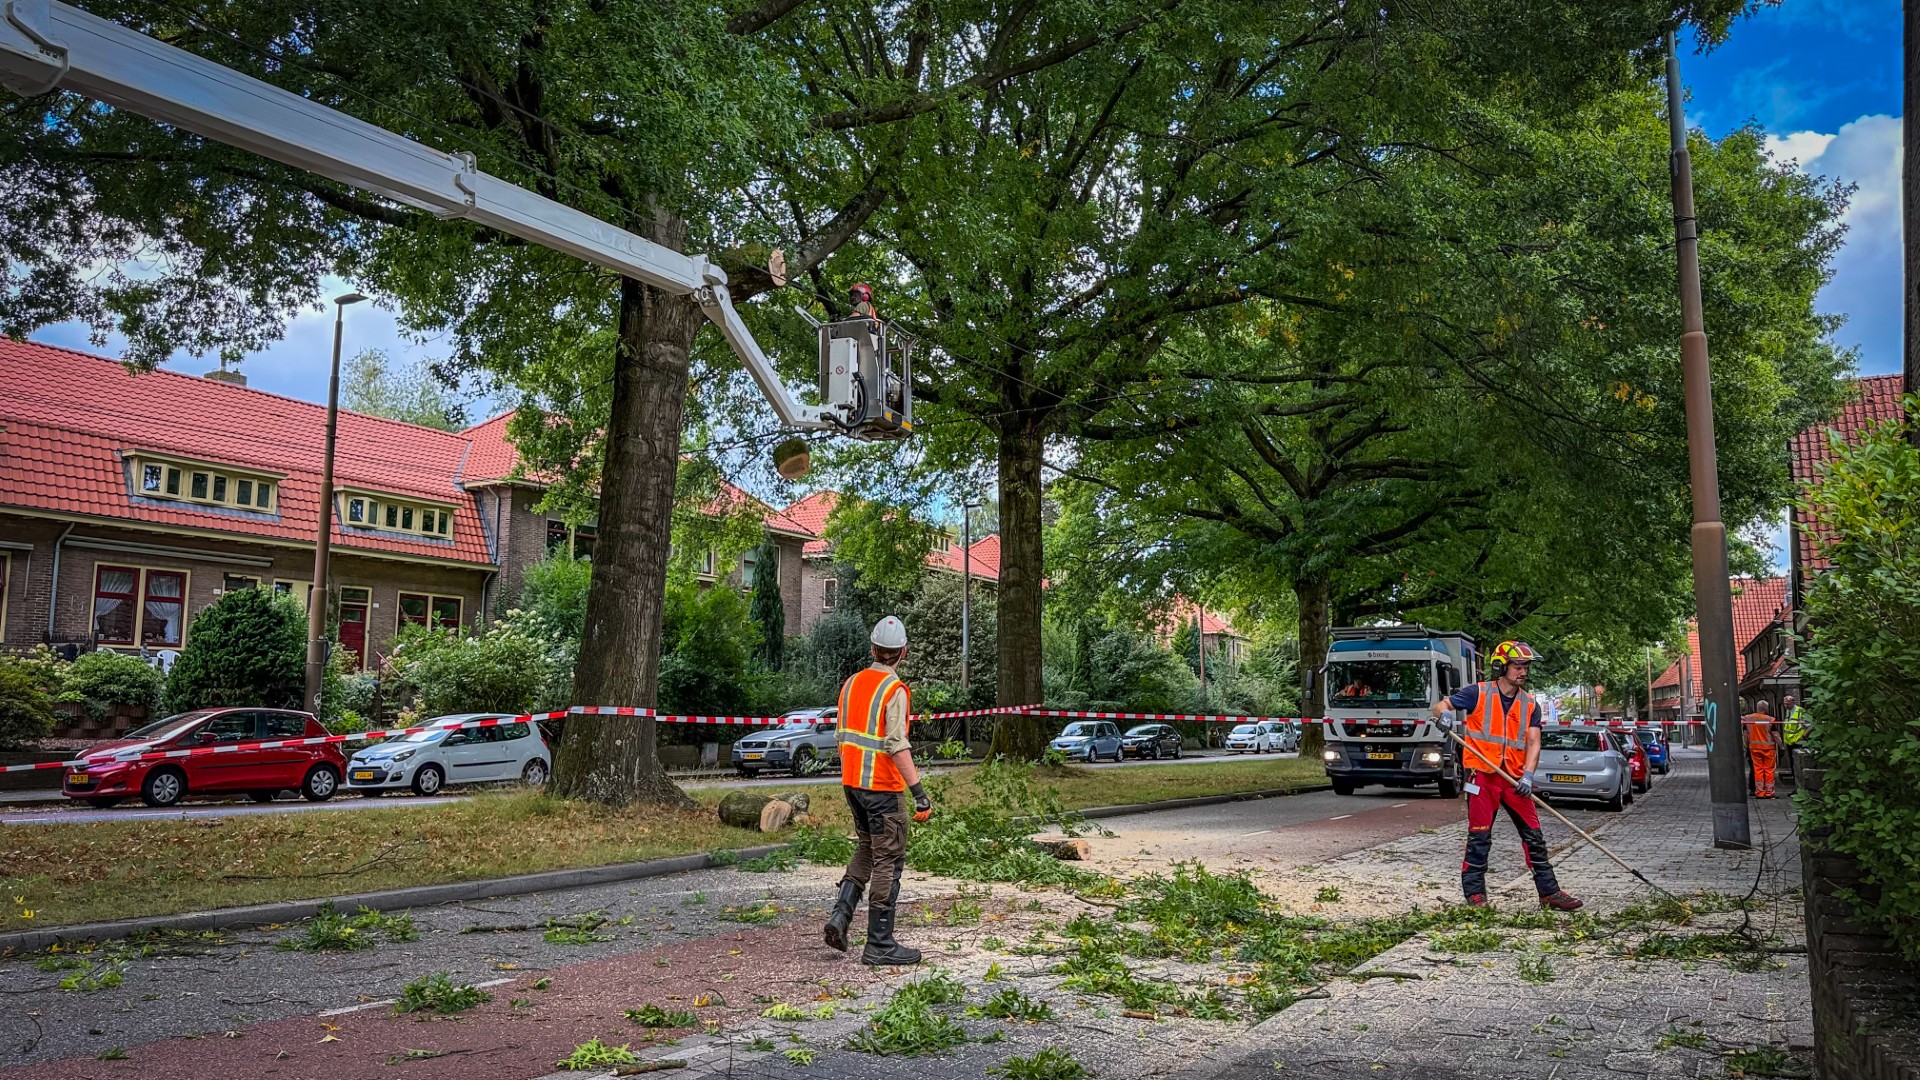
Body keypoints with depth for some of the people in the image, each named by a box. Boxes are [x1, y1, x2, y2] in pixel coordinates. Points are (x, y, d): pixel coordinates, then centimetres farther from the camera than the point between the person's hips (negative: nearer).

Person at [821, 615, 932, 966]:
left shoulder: (851, 683, 8)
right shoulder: (895, 691, -15)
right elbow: (896, 746, -22)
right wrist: (919, 793, -22)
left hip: (852, 782, 7)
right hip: (882, 787, -7)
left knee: (867, 850, 22)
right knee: (888, 862, 1)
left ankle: (841, 913, 9)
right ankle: (879, 944, 4)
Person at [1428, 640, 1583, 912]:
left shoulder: (1530, 705, 8)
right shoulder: (1478, 693, -3)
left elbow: (1533, 742, 0)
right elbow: (1439, 705, -1)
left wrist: (1528, 775, -16)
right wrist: (1443, 715, -27)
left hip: (1515, 779, 4)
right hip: (1482, 775, -4)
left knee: (1534, 836, 6)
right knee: (1479, 837, 0)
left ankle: (1549, 892, 16)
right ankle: (1474, 893, 9)